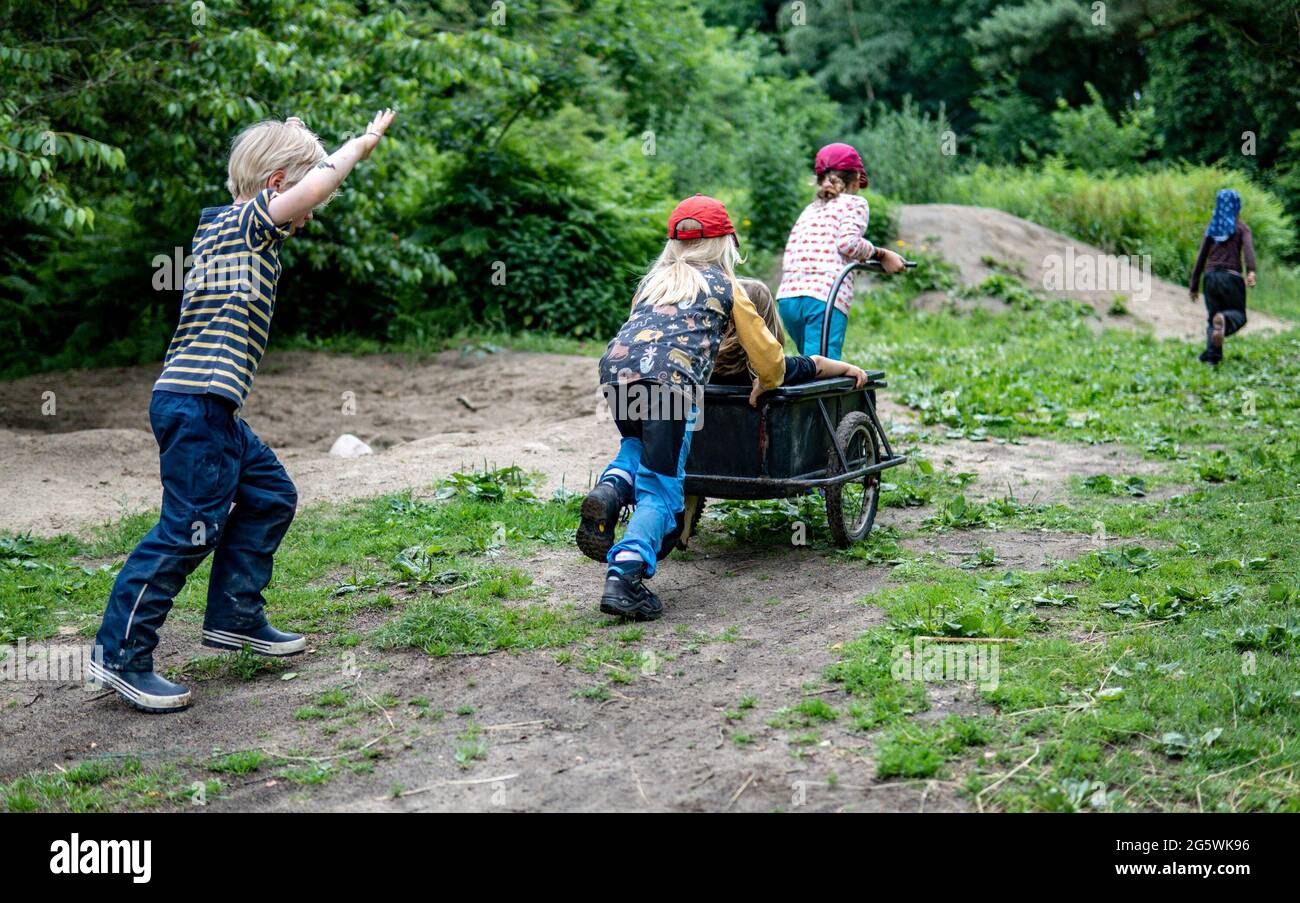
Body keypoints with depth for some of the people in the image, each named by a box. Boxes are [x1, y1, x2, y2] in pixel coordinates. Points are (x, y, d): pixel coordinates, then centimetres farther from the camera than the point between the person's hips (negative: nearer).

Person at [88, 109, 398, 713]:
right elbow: (312, 186, -25)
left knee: (269, 497, 19)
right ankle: (120, 655, -5)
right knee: (190, 528, -10)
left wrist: (290, 142, 29)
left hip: (212, 412, 11)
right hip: (196, 405, -11)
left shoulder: (224, 227, 18)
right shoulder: (243, 224, -10)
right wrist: (365, 141, -11)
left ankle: (235, 618, 27)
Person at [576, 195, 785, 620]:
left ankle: (611, 489, 1)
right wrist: (766, 384, 46)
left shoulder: (652, 280, 31)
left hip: (616, 368, 4)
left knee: (639, 445, 32)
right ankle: (625, 575, -17)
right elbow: (767, 356, 25)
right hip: (671, 380, -4)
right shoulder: (726, 287, 21)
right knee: (660, 489, 1)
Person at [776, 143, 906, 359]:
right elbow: (848, 242, -7)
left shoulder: (810, 209, 28)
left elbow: (788, 258, 15)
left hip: (787, 298, 6)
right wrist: (881, 255, 4)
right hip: (824, 297, -6)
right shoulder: (855, 203, 12)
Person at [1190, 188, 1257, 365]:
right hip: (1231, 276, -3)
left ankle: (1212, 354, -9)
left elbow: (1200, 259, 13)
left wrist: (1194, 286, 17)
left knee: (1212, 318, 10)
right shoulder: (1242, 228, 5)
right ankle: (1223, 320, -29)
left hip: (1211, 277, 3)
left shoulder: (1211, 229, 14)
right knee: (1238, 315, 8)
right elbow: (1248, 247, -15)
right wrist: (1251, 271, -29)